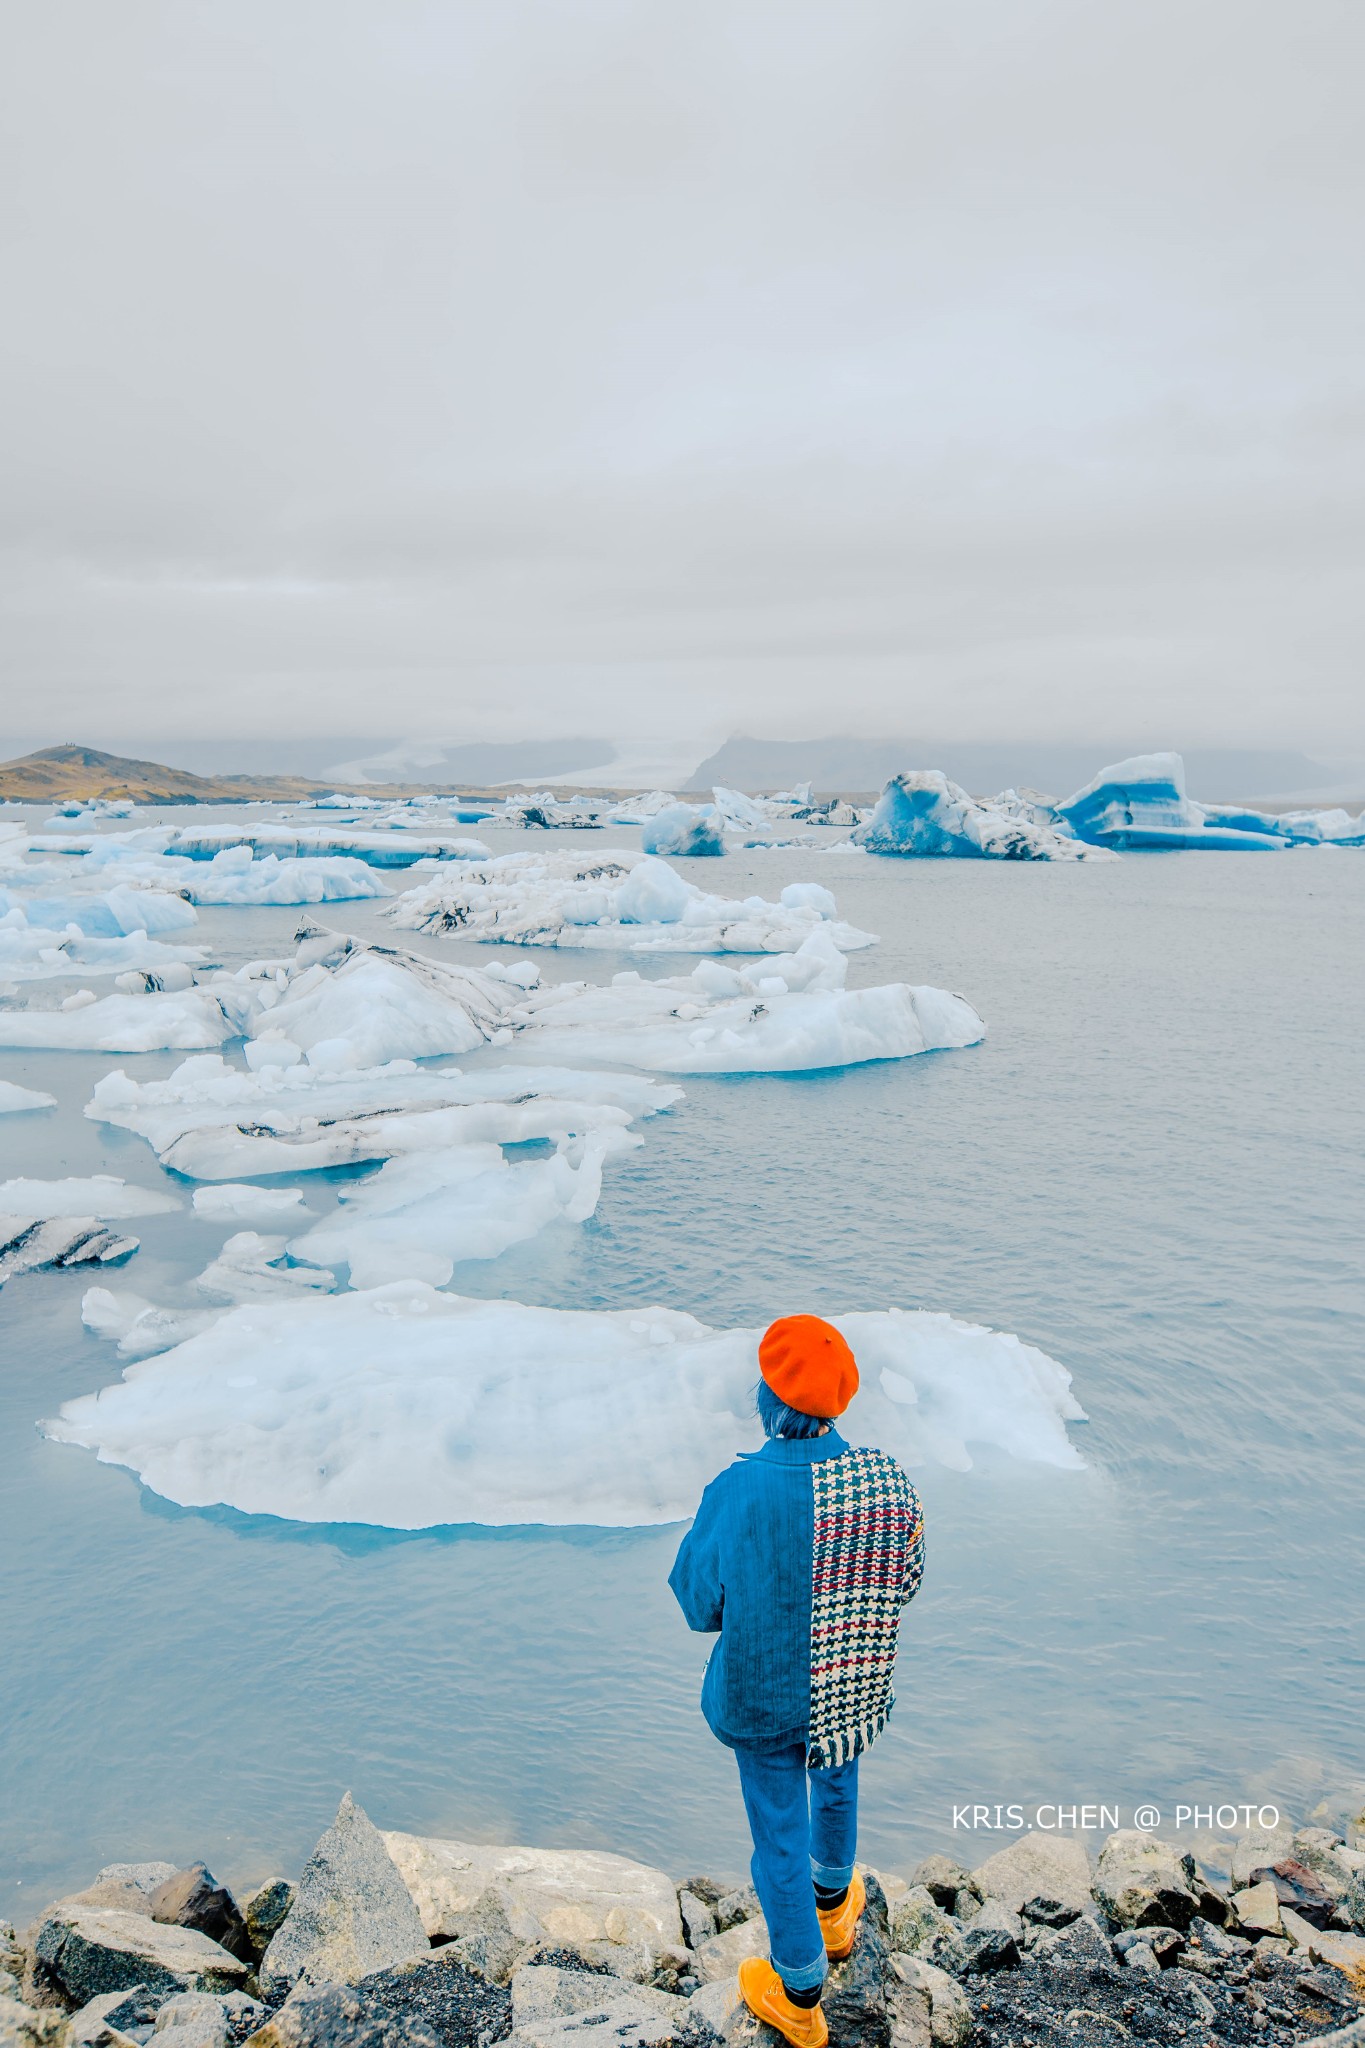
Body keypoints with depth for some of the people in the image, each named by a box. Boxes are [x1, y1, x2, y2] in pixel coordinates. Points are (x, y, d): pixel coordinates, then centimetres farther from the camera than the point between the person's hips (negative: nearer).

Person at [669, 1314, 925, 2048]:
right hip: (855, 1685, 3)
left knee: (779, 1834, 20)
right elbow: (904, 1581, -5)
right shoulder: (885, 1479, -22)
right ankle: (834, 1908, 61)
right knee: (835, 1780, 34)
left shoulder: (738, 1493, -32)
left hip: (764, 1693, -3)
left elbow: (701, 1606, -17)